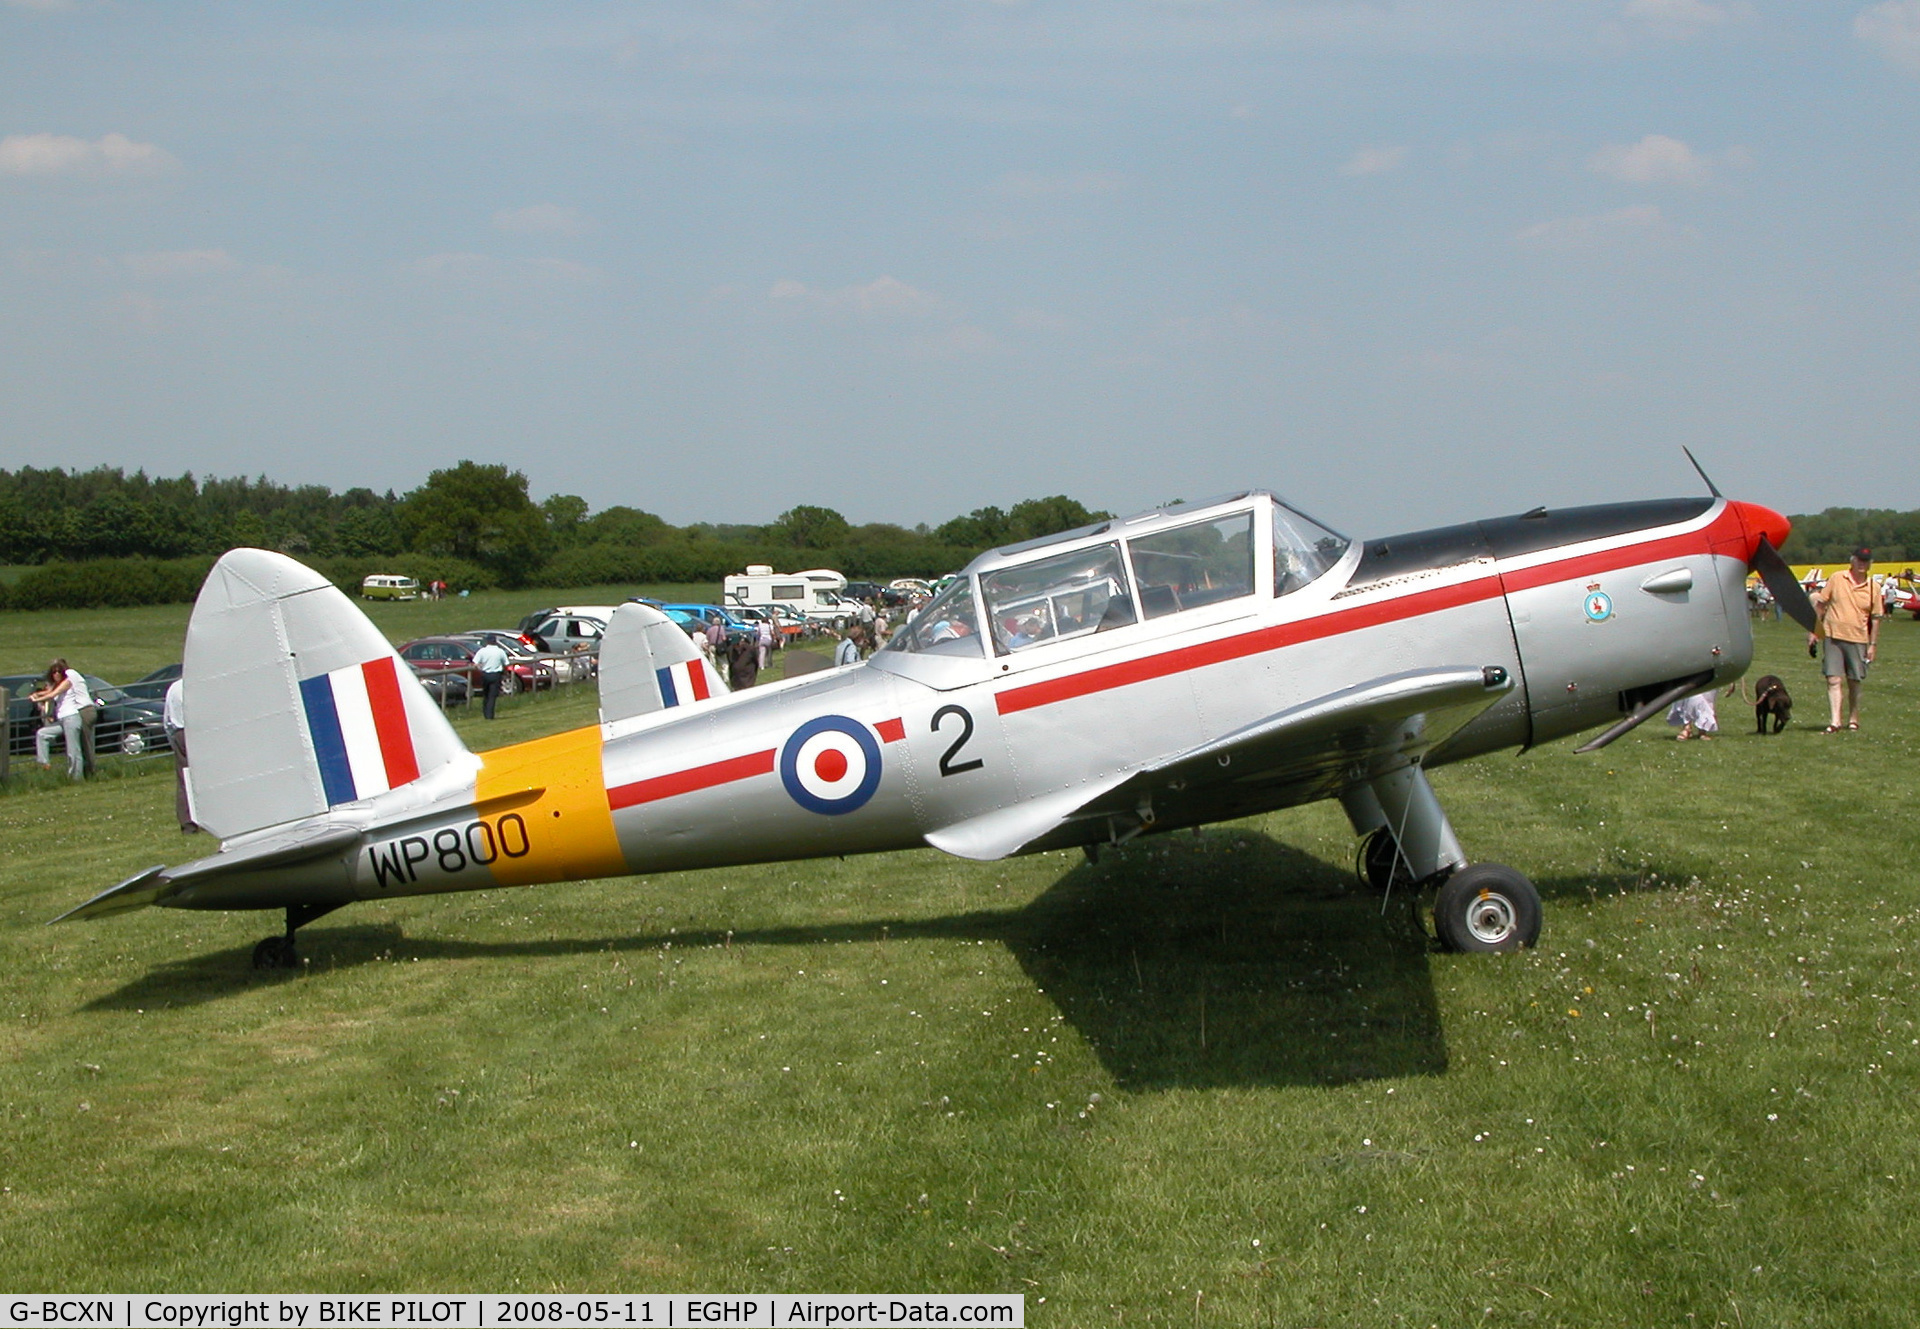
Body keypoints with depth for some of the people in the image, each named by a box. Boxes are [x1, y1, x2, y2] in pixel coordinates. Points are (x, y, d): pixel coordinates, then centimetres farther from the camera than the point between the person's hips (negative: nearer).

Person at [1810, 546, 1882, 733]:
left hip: (1858, 640, 1)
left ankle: (1853, 720, 25)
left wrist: (1872, 644, 3)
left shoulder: (1873, 588, 3)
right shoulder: (1836, 579, 0)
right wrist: (1813, 632, 2)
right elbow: (1820, 605, 5)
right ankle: (1834, 722, -11)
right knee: (1834, 680, -9)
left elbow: (1875, 618, 6)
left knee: (1855, 682, 9)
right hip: (1834, 637, -1)